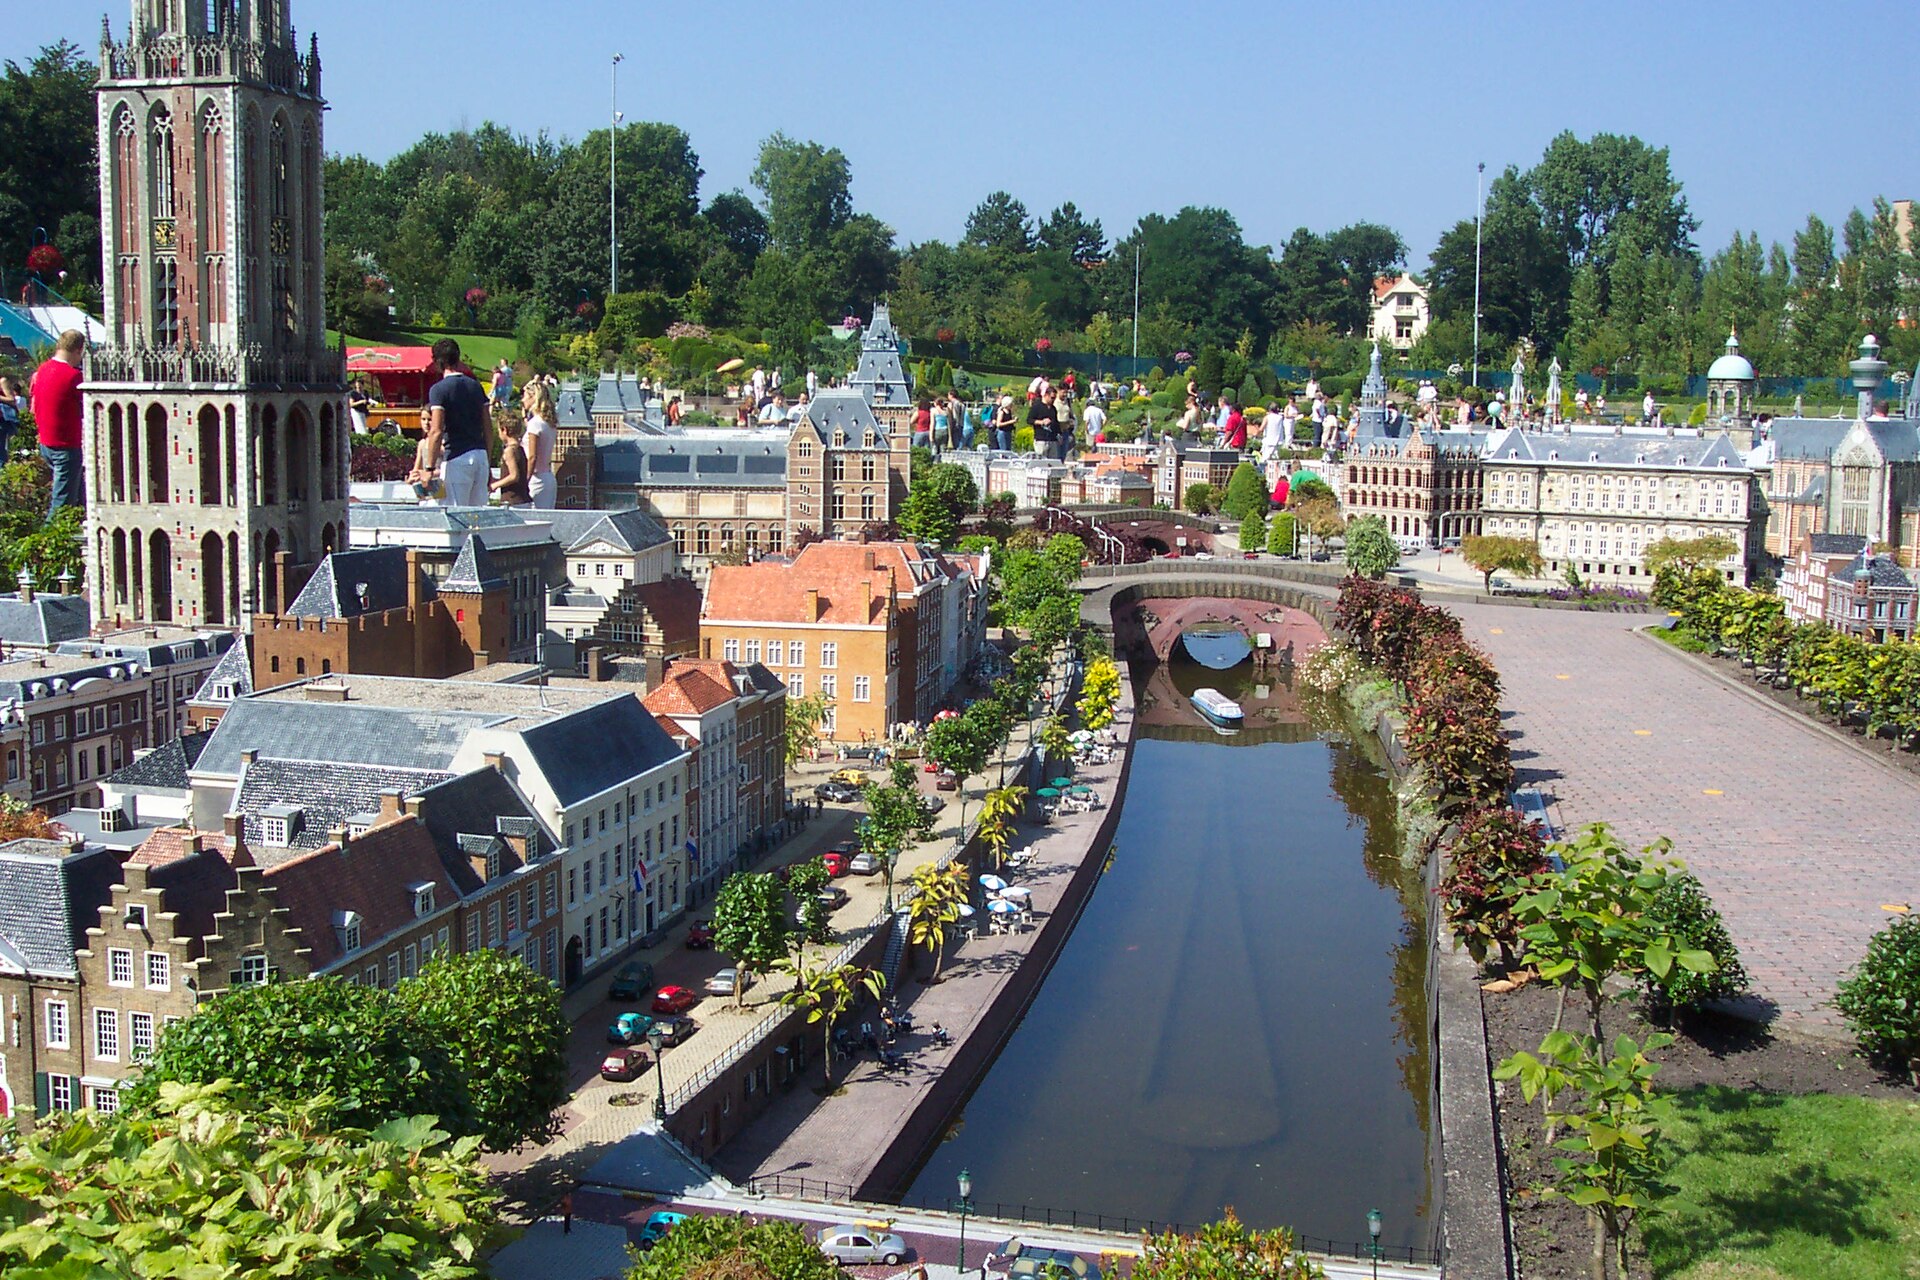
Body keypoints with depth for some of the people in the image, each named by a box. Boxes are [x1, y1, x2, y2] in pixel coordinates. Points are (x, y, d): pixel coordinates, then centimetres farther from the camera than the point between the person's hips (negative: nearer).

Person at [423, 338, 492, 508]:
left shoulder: (438, 389, -8)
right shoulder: (476, 386, 11)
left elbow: (437, 431, -15)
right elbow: (487, 428, 12)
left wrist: (430, 468, -13)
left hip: (456, 457, -6)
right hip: (480, 455, 6)